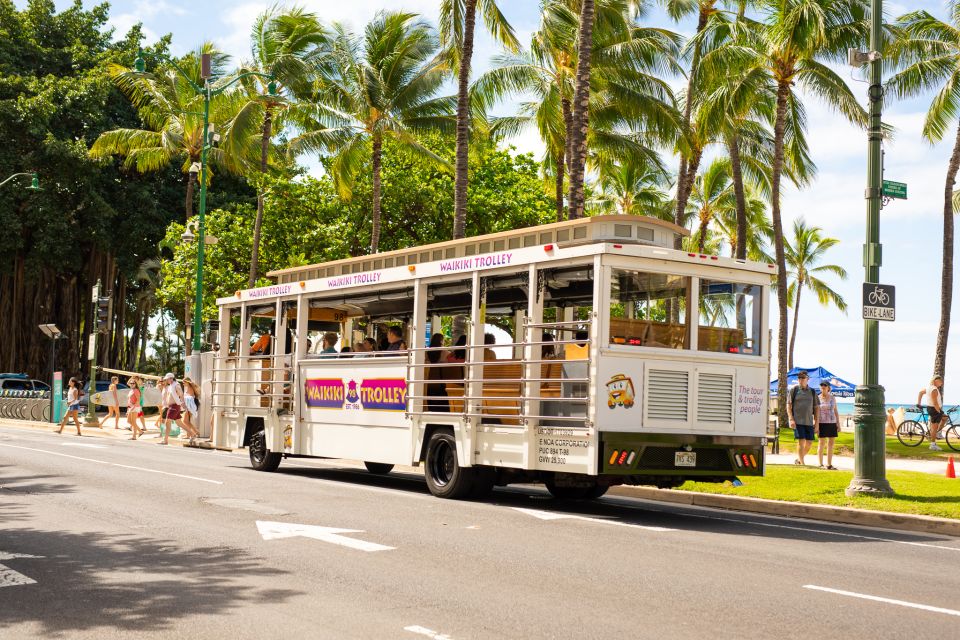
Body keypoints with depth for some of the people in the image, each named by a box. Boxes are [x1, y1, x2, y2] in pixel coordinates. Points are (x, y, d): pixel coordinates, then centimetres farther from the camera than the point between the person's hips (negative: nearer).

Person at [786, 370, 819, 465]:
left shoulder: (812, 392, 12)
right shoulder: (794, 390, 4)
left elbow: (816, 408, 14)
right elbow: (788, 405, 1)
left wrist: (816, 423, 8)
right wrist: (791, 419, -11)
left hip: (809, 421, 4)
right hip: (797, 421, -4)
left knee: (809, 442, 3)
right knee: (801, 441, -11)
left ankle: (798, 460, 23)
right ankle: (802, 463, -7)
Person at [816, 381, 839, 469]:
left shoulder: (833, 398, 6)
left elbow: (836, 412, 9)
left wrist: (838, 424, 3)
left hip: (832, 423, 4)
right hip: (822, 423, -4)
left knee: (831, 444, 3)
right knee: (822, 444, -1)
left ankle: (829, 465, 9)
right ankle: (821, 465, 5)